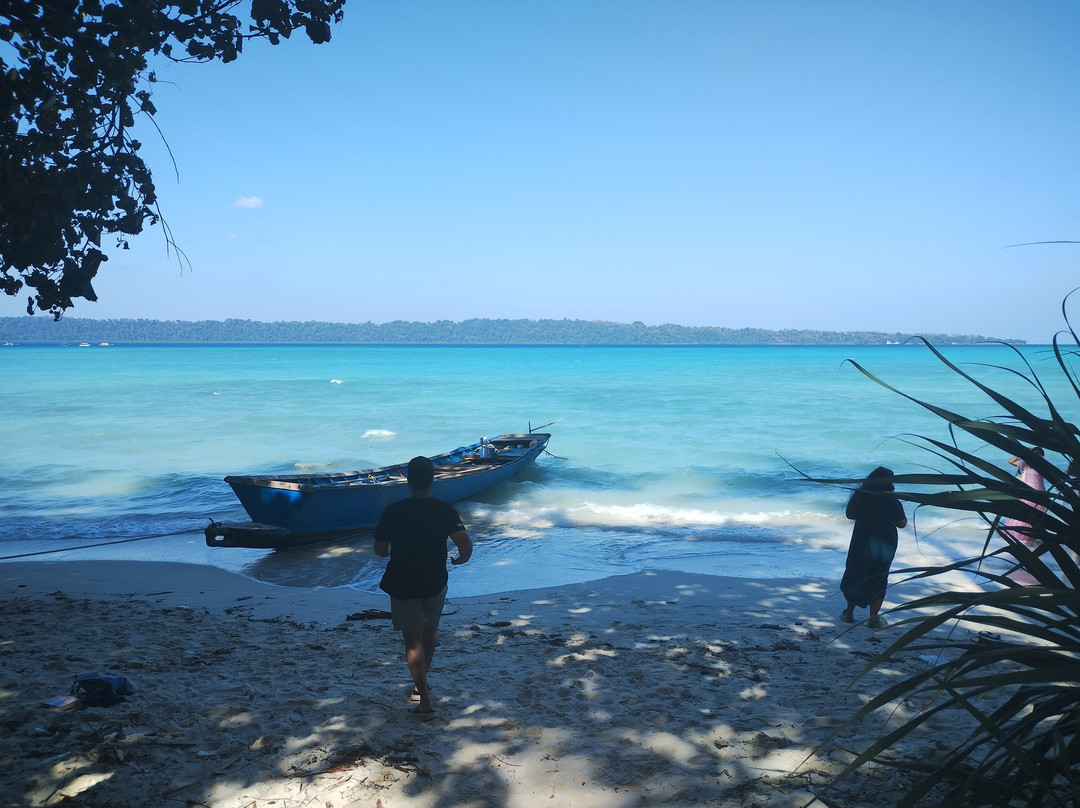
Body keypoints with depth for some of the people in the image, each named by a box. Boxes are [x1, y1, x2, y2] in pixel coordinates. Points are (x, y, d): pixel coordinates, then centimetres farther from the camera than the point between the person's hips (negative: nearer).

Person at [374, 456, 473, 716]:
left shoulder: (393, 511, -11)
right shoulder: (444, 510, -10)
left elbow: (380, 550, -4)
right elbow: (465, 544, -17)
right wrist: (461, 558, 6)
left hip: (402, 584, -2)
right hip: (436, 583, 2)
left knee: (413, 641, 2)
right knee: (428, 634, 21)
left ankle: (425, 700, -3)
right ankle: (421, 684, 38)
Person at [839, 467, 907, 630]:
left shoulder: (859, 496, -9)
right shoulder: (892, 501, -15)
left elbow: (849, 514, 5)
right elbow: (902, 523, -4)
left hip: (862, 541, 1)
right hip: (885, 544, -1)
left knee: (855, 575, 16)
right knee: (879, 579, 11)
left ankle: (849, 613, 23)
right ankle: (873, 618, 14)